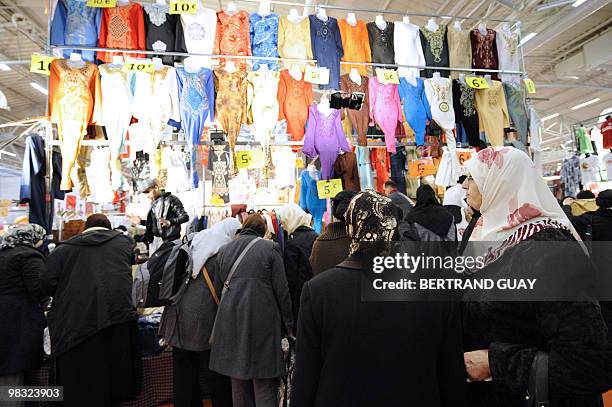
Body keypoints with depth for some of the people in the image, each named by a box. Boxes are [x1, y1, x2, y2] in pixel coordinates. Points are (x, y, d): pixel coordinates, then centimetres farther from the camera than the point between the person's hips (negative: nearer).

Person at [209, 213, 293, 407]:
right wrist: (289, 324, 2)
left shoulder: (224, 250, 9)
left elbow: (218, 288, 13)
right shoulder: (270, 248, -4)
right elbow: (282, 291, -6)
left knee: (239, 383, 16)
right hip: (262, 323, -4)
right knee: (264, 384, 3)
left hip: (231, 322, 4)